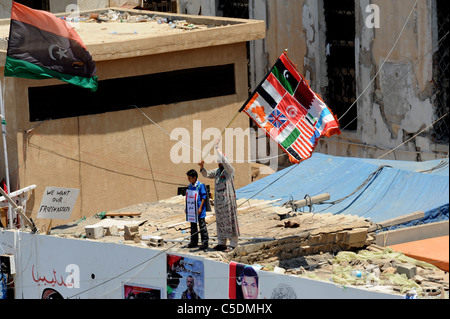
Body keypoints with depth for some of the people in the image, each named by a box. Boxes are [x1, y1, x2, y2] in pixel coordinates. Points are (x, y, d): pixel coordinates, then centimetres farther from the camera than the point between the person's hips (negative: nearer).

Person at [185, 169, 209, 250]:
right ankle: (194, 242, 22)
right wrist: (187, 208, 16)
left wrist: (200, 207, -17)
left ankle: (205, 242, -1)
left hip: (199, 209, -7)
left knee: (202, 225, -4)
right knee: (193, 225, 13)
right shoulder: (190, 186, 10)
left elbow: (204, 197, -12)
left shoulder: (200, 185, -12)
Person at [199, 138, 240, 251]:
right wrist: (202, 167, -4)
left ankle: (233, 243, -2)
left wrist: (217, 147, -18)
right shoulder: (217, 171, 15)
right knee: (220, 221, 10)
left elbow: (224, 160, -21)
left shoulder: (229, 170, -7)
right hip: (218, 199, 7)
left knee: (230, 221, -5)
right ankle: (222, 243, 16)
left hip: (228, 199, -7)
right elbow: (206, 174, 16)